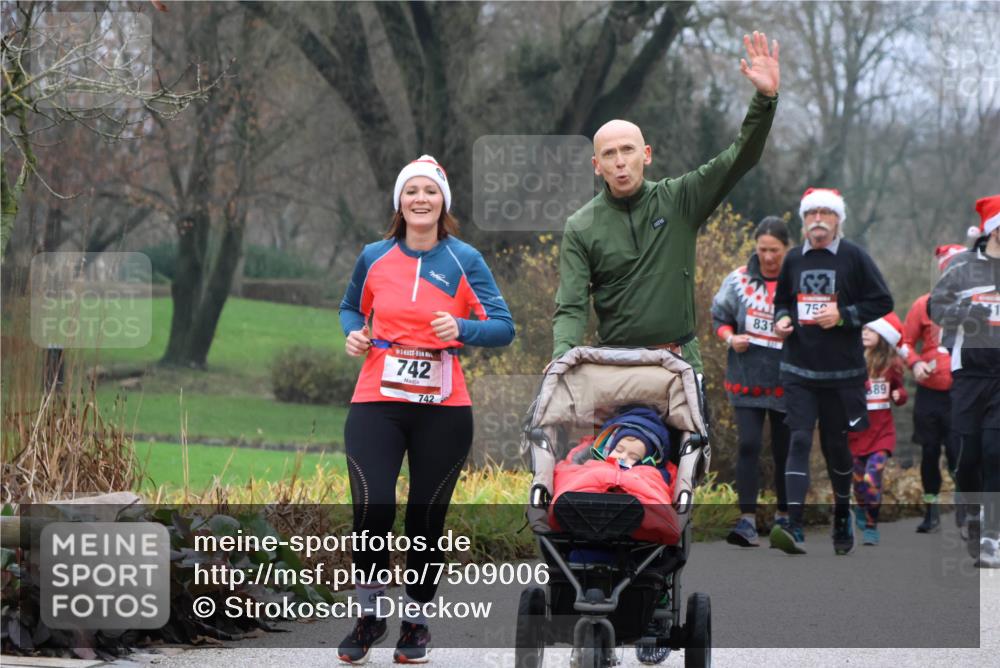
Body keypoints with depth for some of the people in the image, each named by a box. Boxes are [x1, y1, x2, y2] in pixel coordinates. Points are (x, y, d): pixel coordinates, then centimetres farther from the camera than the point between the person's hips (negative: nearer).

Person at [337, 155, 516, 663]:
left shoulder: (464, 260, 1)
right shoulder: (374, 257, 6)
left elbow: (504, 327, -1)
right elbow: (351, 307, 24)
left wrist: (461, 328, -20)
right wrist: (354, 333, 2)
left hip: (444, 410, 0)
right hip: (376, 405, 1)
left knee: (427, 517, 4)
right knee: (372, 508, -13)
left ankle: (416, 621, 22)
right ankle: (369, 614, 8)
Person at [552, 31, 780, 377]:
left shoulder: (678, 200, 4)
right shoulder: (581, 228, 1)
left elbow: (740, 157, -2)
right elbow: (571, 307, -4)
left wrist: (765, 99, -16)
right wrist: (561, 359, -24)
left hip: (681, 361, 1)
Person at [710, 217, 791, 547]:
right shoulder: (739, 280, 1)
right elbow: (719, 318, 10)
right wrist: (731, 337, -9)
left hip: (786, 381, 0)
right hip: (746, 379, 0)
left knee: (785, 450, 10)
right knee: (748, 445, -9)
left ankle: (784, 515, 26)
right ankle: (747, 520, -10)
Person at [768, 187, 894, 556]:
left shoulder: (854, 257, -3)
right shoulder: (793, 259, 8)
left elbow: (883, 302, -3)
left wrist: (843, 315, -14)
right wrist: (782, 319, 1)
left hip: (841, 371, -2)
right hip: (798, 369, 2)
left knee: (836, 444, 9)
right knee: (799, 441, -10)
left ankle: (843, 517, 32)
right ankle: (794, 527, -20)